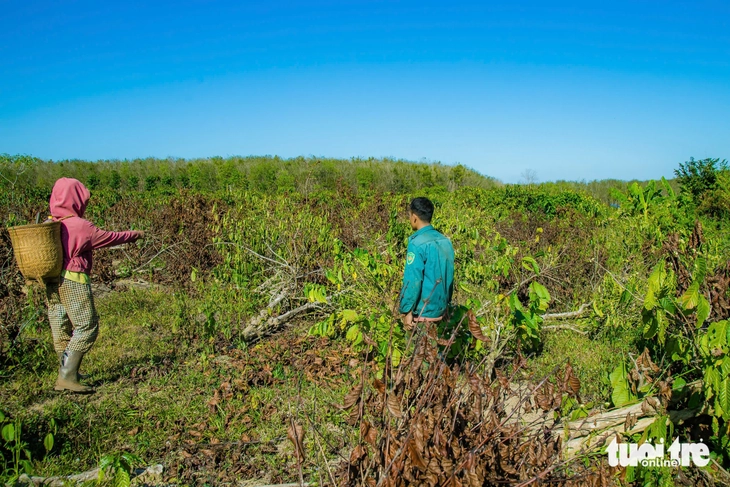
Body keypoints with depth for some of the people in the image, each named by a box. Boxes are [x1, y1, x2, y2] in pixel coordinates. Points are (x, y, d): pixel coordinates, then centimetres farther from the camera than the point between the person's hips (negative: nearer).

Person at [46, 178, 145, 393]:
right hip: (73, 281, -8)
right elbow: (110, 237, -4)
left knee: (61, 330, 14)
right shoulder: (81, 226, -13)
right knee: (86, 327, -3)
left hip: (52, 283, 8)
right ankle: (67, 376, -8)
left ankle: (68, 374, 24)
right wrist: (134, 235, 9)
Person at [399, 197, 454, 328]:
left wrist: (408, 311, -13)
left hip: (423, 312, -7)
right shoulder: (445, 241, 4)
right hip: (440, 308, 7)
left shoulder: (417, 243, -18)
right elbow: (449, 276, 11)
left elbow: (412, 281, -20)